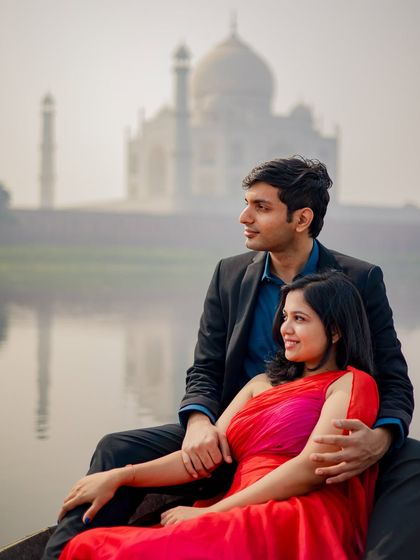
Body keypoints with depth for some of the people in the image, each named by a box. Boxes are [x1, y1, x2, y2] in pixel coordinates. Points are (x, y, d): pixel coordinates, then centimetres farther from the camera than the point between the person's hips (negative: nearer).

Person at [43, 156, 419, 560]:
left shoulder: (361, 281, -3)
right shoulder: (230, 275, 5)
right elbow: (205, 371, 5)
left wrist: (380, 440, -30)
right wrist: (198, 421, -20)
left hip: (324, 450, -2)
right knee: (118, 450, -15)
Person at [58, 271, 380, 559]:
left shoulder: (352, 384, 5)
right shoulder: (262, 384, 25)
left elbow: (310, 468, -9)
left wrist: (208, 512, -10)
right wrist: (120, 477, 2)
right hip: (242, 522, 6)